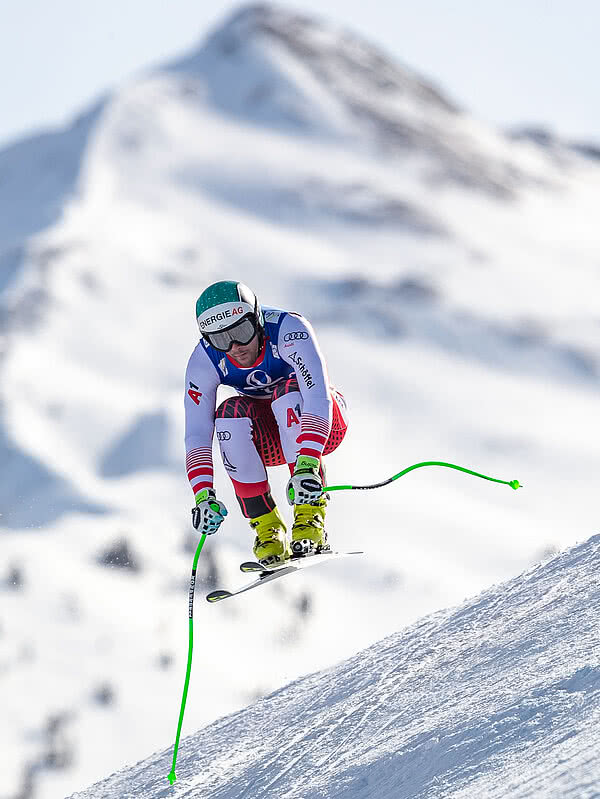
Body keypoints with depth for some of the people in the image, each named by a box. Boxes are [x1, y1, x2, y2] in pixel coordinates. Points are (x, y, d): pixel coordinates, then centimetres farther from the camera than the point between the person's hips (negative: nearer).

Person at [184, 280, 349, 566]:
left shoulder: (289, 331, -29)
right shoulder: (205, 361, -18)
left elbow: (318, 398, -41)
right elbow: (196, 435, -21)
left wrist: (306, 465, -54)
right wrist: (204, 495, -37)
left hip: (326, 420, -3)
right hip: (266, 438, 3)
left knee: (287, 392, -35)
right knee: (230, 414, -29)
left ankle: (311, 517, -34)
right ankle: (267, 528, -24)